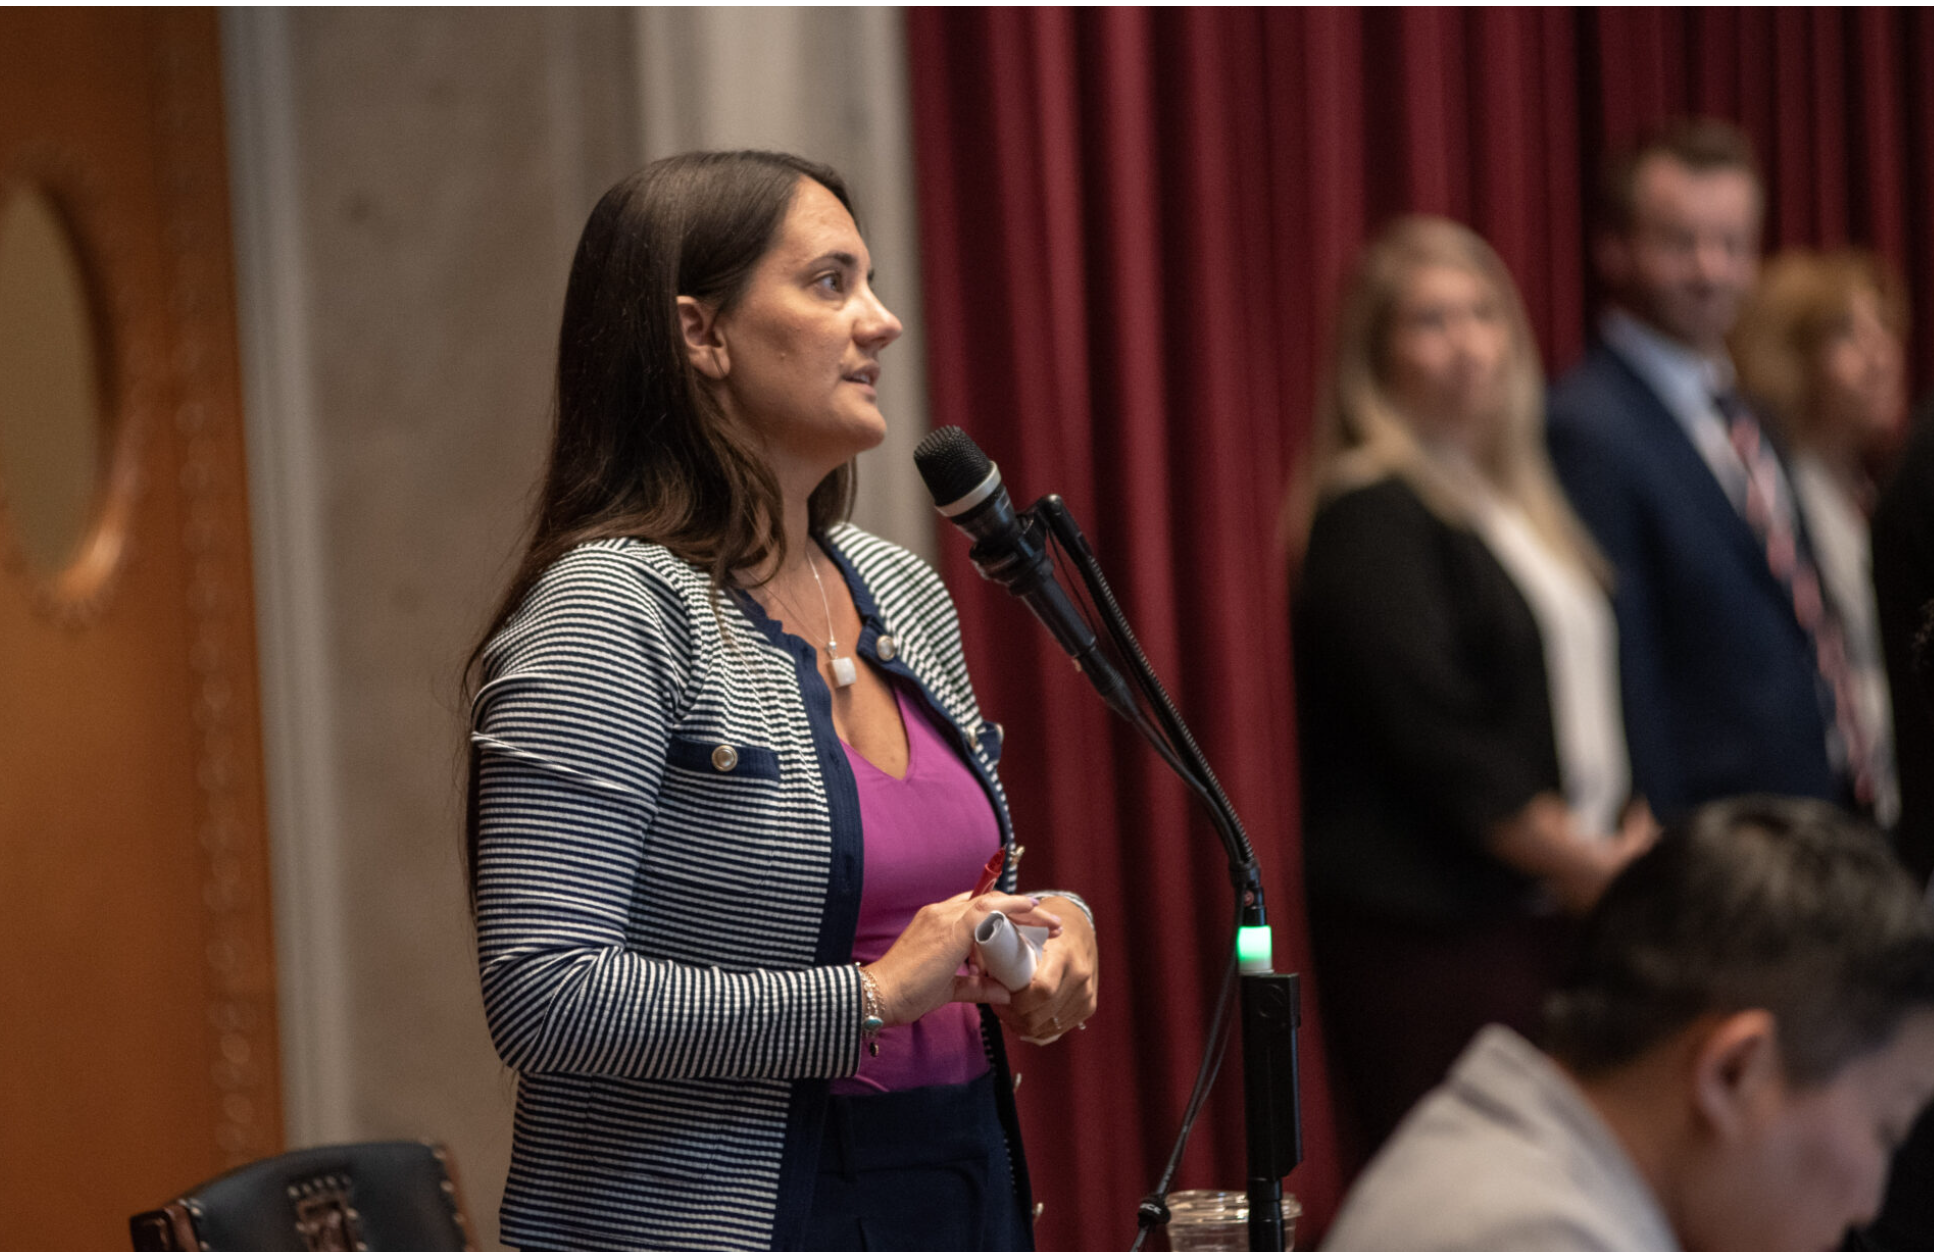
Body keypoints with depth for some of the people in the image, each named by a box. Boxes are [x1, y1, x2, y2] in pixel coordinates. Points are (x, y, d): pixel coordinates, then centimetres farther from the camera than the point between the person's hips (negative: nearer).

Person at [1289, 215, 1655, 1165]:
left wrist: (1632, 840, 7)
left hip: (1546, 911, 9)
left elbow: (1577, 701, 23)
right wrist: (1592, 867, -9)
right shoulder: (1371, 517, -10)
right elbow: (1440, 745, -16)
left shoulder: (1507, 497, 19)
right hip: (1431, 936, -9)